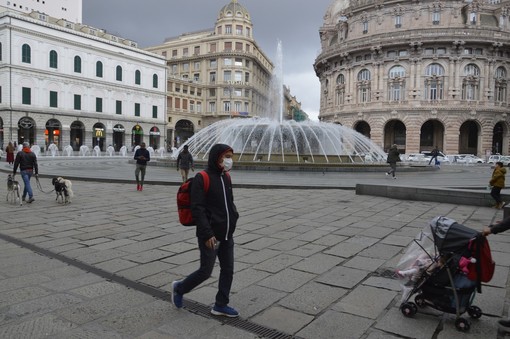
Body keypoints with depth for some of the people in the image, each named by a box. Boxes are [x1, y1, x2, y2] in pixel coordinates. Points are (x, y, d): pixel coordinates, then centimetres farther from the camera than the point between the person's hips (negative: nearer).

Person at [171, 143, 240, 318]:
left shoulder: (226, 177, 9)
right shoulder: (202, 178, -15)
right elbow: (197, 209, -19)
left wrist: (234, 216, 7)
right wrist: (207, 234, -22)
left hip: (227, 235, 8)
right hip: (210, 236, -7)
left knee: (228, 270, 11)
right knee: (206, 271, 2)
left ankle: (221, 305, 27)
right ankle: (179, 288, 28)